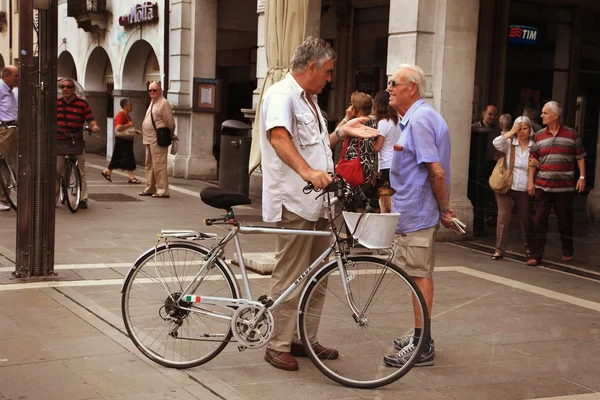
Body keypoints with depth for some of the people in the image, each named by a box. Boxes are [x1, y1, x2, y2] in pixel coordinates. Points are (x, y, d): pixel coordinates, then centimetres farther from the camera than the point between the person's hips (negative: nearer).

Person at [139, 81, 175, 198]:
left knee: (159, 166, -11)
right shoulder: (152, 102, 20)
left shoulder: (163, 103, -9)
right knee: (149, 165, 15)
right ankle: (150, 189, 24)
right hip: (149, 140, 10)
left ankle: (162, 191, -9)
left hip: (158, 141, -10)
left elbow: (170, 123, -9)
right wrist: (143, 132, 17)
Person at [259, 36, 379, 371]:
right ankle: (279, 346, 6)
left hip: (317, 201, 10)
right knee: (290, 278, -4)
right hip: (293, 202, -10)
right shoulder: (281, 95, -11)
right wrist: (308, 172, -41)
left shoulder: (309, 100, 22)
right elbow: (279, 138, -28)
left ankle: (306, 339, 25)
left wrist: (342, 132, 15)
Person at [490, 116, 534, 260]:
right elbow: (496, 143, -18)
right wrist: (512, 132, -15)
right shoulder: (509, 144, 1)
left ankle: (529, 246, 35)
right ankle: (499, 250, -5)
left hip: (525, 191, 1)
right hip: (507, 188, 0)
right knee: (503, 218, -8)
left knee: (526, 220, 14)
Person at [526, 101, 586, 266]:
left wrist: (582, 177, -3)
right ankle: (535, 256, 0)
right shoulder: (539, 136, 6)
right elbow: (533, 160, 8)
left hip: (565, 187, -1)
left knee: (565, 221, 9)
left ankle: (567, 252, 26)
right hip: (542, 186, 1)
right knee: (539, 221, -3)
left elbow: (580, 157, 5)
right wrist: (530, 181, 2)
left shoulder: (572, 135, 1)